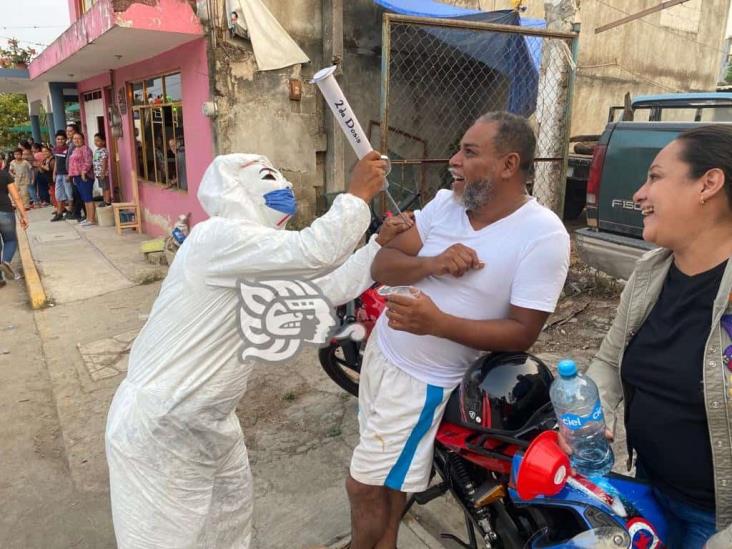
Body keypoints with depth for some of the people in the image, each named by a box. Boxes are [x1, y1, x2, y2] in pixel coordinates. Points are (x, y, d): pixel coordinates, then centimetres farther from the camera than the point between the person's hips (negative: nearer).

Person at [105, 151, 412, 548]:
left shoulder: (267, 270, 6)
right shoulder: (217, 236, -24)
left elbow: (329, 288, 11)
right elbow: (314, 253, -34)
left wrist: (381, 244, 7)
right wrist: (358, 194, -21)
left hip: (212, 422, 9)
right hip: (158, 429, -9)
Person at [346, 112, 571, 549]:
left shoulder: (545, 235, -17)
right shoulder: (445, 203, 0)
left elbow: (522, 333, -17)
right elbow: (381, 266, -3)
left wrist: (437, 323, -30)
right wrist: (433, 264, -23)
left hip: (424, 379, -6)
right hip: (382, 350, 6)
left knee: (364, 487, 5)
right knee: (386, 477, 23)